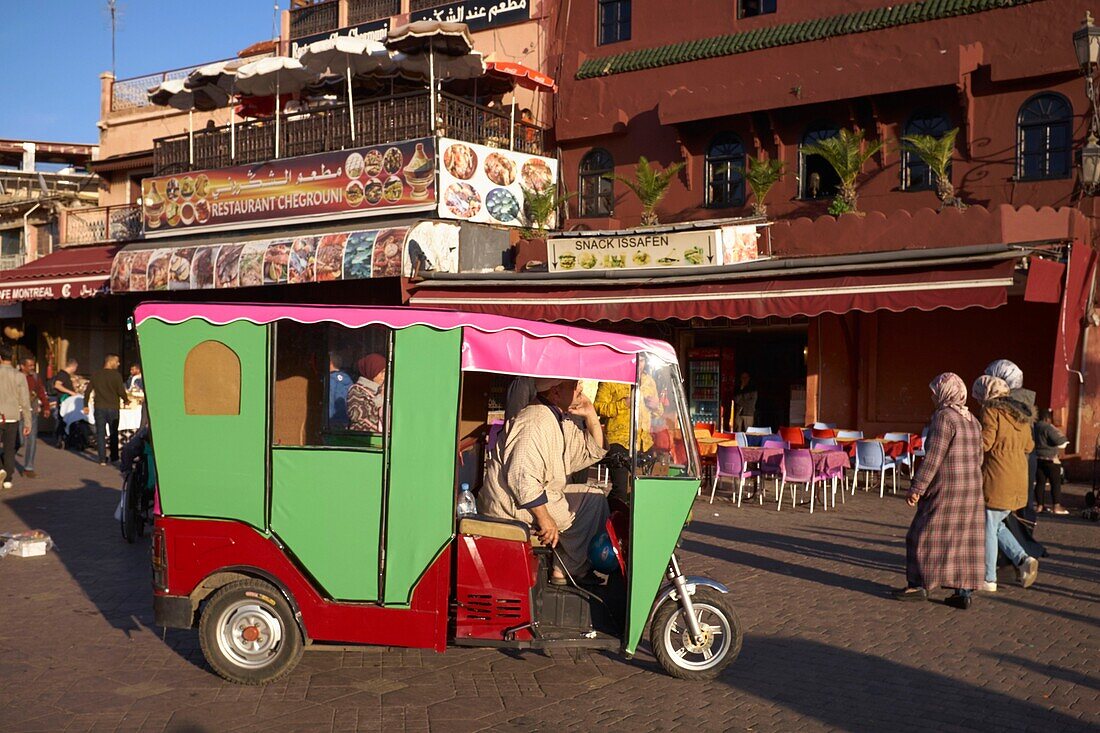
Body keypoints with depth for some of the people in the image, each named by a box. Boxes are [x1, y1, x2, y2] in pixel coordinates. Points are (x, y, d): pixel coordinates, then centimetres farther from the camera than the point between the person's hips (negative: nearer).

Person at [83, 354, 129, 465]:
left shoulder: (95, 375, 4)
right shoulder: (116, 375, -9)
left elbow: (87, 391, 5)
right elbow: (121, 392, -12)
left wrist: (86, 405, 13)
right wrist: (126, 400, 8)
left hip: (99, 408, 3)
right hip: (113, 408, -3)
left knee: (100, 433, 6)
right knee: (114, 433, 12)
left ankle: (102, 459, 2)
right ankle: (114, 458, 17)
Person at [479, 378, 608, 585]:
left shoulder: (561, 421, 13)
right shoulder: (536, 422, -21)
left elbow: (594, 452, 21)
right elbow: (522, 477, -29)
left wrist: (591, 415, 9)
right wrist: (544, 518, -27)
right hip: (512, 506, -11)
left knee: (591, 494, 19)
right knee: (592, 499, -9)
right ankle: (568, 571, 0)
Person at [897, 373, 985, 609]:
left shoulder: (944, 417, -14)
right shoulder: (972, 420, 12)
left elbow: (932, 458, -19)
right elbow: (978, 457, 16)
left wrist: (916, 488, -16)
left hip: (946, 490, -8)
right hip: (971, 489, 8)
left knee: (925, 536, 2)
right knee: (965, 540, 7)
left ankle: (919, 585, 6)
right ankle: (964, 591, 8)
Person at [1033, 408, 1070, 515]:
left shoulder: (1035, 427, 7)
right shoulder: (1048, 427, -15)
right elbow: (1059, 440, -22)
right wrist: (1065, 440, -1)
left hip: (1038, 459, 7)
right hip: (1050, 459, -7)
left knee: (1040, 482, 9)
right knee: (1056, 482, -1)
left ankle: (1040, 505, 11)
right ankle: (1057, 507, -5)